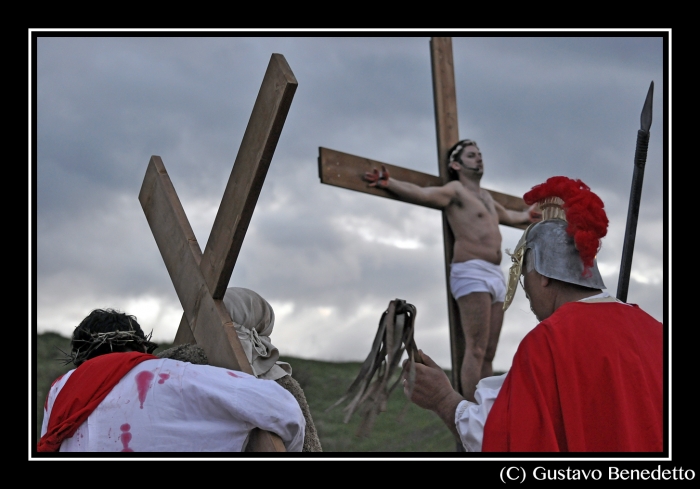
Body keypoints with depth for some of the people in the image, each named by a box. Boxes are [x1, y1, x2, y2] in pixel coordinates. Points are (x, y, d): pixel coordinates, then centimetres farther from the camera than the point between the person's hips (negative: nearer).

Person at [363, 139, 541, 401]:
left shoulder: (486, 196, 27)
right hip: (472, 272, -8)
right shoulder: (455, 190, 3)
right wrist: (388, 183, -30)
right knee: (476, 349, -17)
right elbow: (422, 193, -15)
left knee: (489, 353, 3)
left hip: (495, 274, 8)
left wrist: (525, 216, 65)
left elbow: (507, 216, 49)